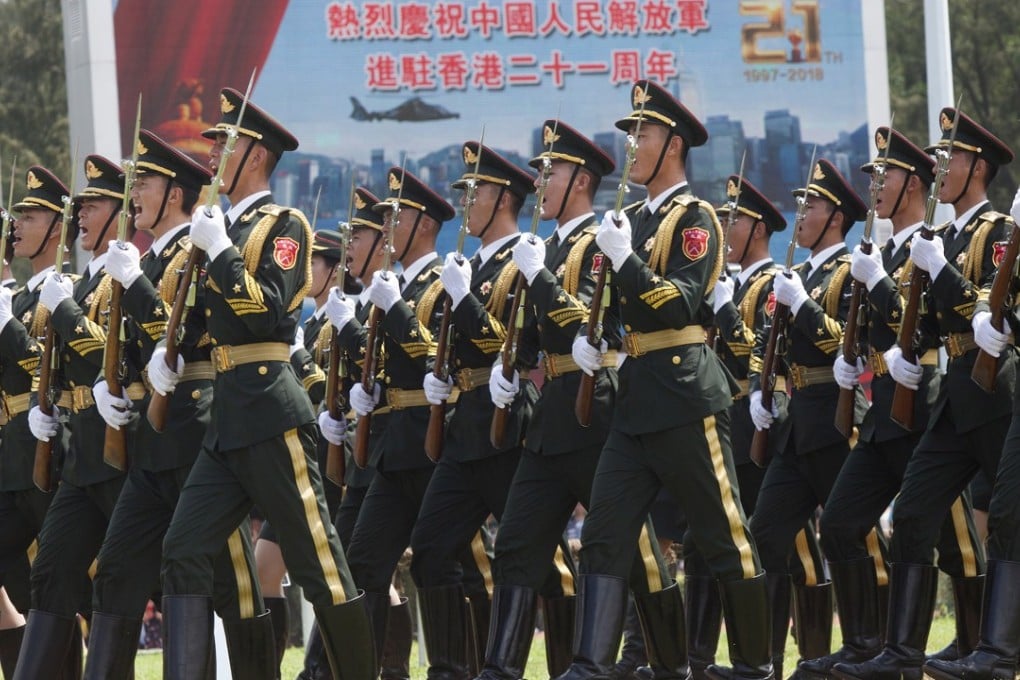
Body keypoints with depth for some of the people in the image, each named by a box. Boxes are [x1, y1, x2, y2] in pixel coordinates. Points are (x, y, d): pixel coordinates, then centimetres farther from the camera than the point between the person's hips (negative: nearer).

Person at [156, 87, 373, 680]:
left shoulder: (284, 225, -4)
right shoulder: (227, 227, 18)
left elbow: (268, 312, -18)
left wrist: (219, 251, -16)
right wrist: (173, 357, 9)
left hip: (271, 414, -8)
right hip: (228, 422, 8)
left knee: (319, 561, -4)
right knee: (185, 551, -2)